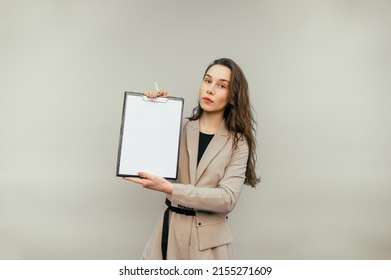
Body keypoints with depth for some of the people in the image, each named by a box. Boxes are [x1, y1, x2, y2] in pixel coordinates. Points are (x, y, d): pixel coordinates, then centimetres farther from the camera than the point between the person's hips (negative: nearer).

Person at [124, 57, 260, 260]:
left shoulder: (237, 142, -6)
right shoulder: (179, 128, 1)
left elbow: (227, 198, -17)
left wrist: (168, 188, -27)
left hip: (209, 240, -2)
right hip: (170, 230, 2)